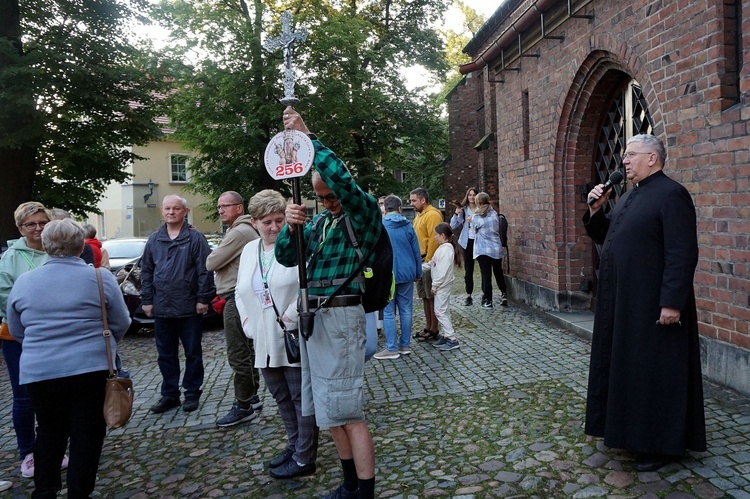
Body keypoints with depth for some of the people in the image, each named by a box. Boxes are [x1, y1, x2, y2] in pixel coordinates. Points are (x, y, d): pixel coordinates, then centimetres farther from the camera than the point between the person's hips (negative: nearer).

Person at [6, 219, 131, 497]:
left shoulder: (23, 282, 4)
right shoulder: (100, 278, -5)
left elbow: (16, 331, 15)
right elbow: (121, 324, 2)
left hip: (38, 372, 3)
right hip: (91, 369, -3)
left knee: (49, 432, 21)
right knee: (86, 435, 8)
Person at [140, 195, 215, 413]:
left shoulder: (195, 238, -4)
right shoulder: (154, 240, 10)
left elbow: (205, 271, -7)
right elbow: (146, 272, 13)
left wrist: (203, 299, -11)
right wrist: (147, 300, 7)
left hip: (189, 308, -4)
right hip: (162, 308, 5)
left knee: (193, 353, 7)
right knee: (165, 355, 12)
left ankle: (192, 393, 19)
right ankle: (169, 394, 24)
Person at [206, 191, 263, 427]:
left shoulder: (239, 232, -16)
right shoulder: (244, 230, 18)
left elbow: (211, 263, -15)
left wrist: (213, 256, 6)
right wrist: (224, 294, 13)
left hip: (238, 299, -11)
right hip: (239, 297, 11)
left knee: (238, 354, -6)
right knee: (246, 351, 16)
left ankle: (244, 406, 2)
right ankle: (251, 398, 26)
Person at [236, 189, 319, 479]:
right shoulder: (249, 250, 10)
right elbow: (241, 291, 20)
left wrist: (290, 317, -20)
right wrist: (248, 322, 8)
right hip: (265, 343, 8)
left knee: (301, 398, 5)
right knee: (281, 397, 20)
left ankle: (304, 458, 17)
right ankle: (294, 445, 38)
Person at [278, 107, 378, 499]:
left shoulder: (364, 212, -4)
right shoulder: (320, 220, 17)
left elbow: (343, 179, -24)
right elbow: (287, 257, 13)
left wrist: (307, 137, -20)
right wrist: (290, 226, -7)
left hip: (340, 316, -8)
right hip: (312, 316, 8)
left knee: (348, 412, -4)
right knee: (330, 410, 14)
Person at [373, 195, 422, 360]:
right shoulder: (407, 226, 2)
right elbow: (416, 252, 6)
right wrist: (418, 273, 15)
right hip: (406, 274, 3)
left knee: (389, 312, 1)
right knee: (406, 310, 10)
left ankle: (392, 348, 2)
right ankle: (405, 345, 18)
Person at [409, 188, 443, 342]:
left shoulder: (432, 215, -14)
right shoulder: (419, 215, 17)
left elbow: (433, 240, -20)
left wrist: (428, 260, -19)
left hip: (429, 262, -10)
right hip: (420, 261, 10)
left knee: (432, 296, -1)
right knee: (424, 296, 15)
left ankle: (434, 330, 7)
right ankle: (428, 327, 25)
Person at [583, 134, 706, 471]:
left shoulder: (671, 194, -14)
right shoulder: (629, 197, 14)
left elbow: (682, 253, -21)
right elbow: (604, 237, 22)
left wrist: (672, 302, -24)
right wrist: (595, 210, 5)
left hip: (653, 304, -9)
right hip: (622, 301, 9)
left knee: (654, 371, 2)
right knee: (626, 365, 16)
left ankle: (661, 444, 16)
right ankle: (631, 429, 32)